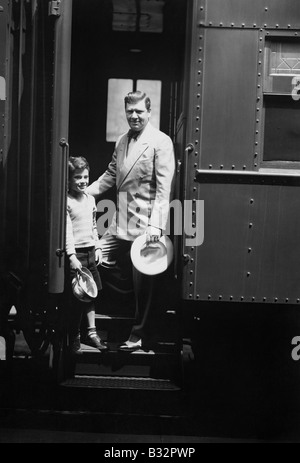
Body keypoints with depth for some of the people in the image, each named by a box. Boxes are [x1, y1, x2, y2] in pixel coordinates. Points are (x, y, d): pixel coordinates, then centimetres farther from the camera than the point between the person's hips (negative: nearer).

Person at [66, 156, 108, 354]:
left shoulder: (90, 199, 11)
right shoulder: (67, 202, -11)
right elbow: (67, 230, -16)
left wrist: (97, 247, 15)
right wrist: (72, 256, -20)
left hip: (91, 251, 7)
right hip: (75, 253, -7)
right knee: (77, 297, -3)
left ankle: (92, 332, 18)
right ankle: (74, 337, 7)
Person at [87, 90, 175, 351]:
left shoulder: (161, 142, -9)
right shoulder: (122, 141, 13)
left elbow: (164, 187, -14)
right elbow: (111, 175, 23)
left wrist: (156, 225, -21)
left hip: (145, 225, -6)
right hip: (120, 223, 7)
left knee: (143, 281, 5)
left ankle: (140, 334, 21)